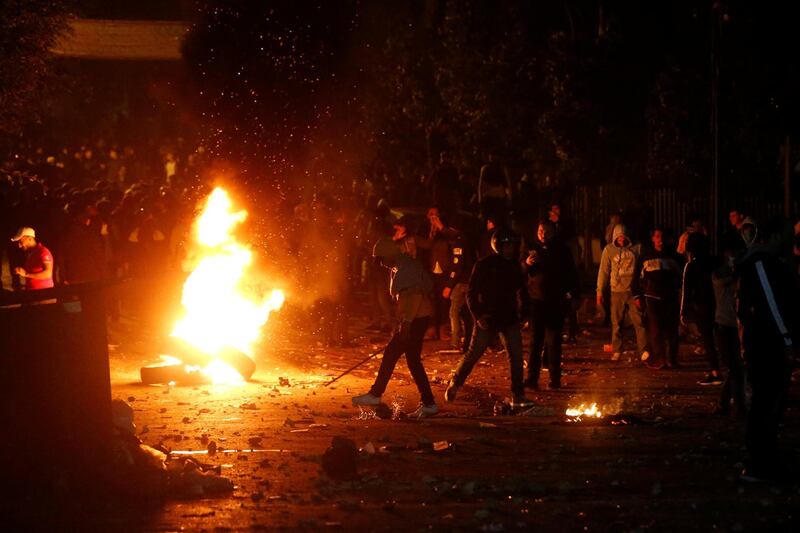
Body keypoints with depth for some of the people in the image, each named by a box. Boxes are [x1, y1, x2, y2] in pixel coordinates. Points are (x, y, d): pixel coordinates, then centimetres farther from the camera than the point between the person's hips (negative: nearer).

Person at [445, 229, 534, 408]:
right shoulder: (484, 266, -7)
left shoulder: (514, 267, 7)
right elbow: (471, 293, -5)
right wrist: (478, 316, -13)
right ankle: (454, 384, 23)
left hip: (509, 319, 4)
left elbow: (522, 291, 18)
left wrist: (524, 312, 5)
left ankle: (517, 396, 0)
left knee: (516, 356, -4)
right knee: (473, 354, 2)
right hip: (487, 319, -4)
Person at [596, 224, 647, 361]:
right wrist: (600, 291, 0)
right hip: (617, 292, 0)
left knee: (639, 321, -5)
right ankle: (617, 351, 12)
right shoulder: (609, 250, 2)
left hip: (633, 291, 0)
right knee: (617, 323, 4)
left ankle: (644, 350, -3)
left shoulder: (635, 249, 3)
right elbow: (604, 271, 4)